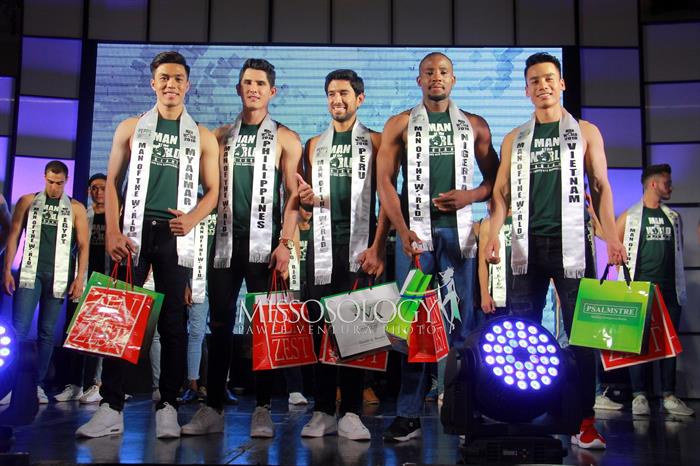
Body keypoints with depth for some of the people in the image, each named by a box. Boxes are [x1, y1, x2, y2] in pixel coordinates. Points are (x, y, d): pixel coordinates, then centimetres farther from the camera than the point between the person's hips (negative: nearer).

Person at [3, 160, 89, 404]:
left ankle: (37, 383, 9)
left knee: (47, 332, 3)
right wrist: (7, 270, 0)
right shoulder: (27, 201, 9)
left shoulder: (75, 208, 6)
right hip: (30, 272, 0)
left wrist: (80, 277, -5)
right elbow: (14, 236, 7)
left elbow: (83, 245, 3)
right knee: (19, 327, -8)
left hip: (58, 275, 0)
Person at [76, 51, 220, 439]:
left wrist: (192, 218, -12)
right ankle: (111, 407, 1)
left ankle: (167, 406, 7)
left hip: (175, 236, 0)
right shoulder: (131, 128, 10)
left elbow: (212, 190, 8)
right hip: (134, 232, 0)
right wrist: (112, 233, -4)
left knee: (173, 320, 1)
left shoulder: (202, 137, 10)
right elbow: (112, 182, 8)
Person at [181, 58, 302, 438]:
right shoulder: (221, 136, 15)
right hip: (225, 240, 3)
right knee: (220, 323, 3)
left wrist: (285, 242, -11)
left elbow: (293, 194, -1)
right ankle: (212, 408, 8)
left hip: (264, 243, -3)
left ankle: (262, 410, 6)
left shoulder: (284, 139, 6)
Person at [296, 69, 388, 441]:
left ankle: (351, 413, 3)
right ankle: (323, 412, 9)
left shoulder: (374, 142, 5)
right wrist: (306, 199, -3)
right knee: (321, 325, 2)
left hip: (360, 245, -3)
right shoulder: (314, 145, 17)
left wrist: (378, 247, -12)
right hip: (322, 245, 3)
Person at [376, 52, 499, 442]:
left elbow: (495, 177, 13)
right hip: (414, 231, -1)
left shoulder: (475, 126, 12)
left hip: (459, 230, 1)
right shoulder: (400, 125, 8)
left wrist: (470, 195, -8)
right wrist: (403, 230, -11)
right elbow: (385, 181, 1)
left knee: (461, 318, 3)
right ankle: (409, 414, 4)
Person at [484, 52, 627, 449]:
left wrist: (612, 237, -6)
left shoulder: (585, 132, 9)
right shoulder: (514, 140, 14)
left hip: (570, 244, -2)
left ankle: (586, 421, 3)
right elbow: (502, 193, 9)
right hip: (527, 245, 2)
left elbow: (601, 187, 6)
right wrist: (494, 235, -7)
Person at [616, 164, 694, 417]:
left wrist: (678, 284, 12)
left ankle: (669, 397, 11)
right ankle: (639, 396, 2)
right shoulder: (630, 216, 1)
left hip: (670, 289, 5)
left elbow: (678, 250, 19)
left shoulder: (674, 217, 15)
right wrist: (628, 272, -6)